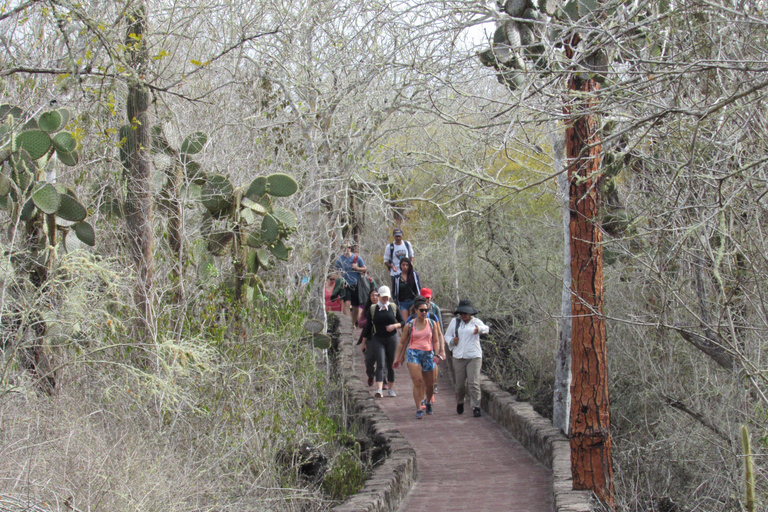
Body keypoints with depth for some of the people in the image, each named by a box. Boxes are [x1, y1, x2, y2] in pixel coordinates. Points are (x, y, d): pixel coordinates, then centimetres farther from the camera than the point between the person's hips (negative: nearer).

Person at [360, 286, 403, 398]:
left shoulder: (394, 307, 6)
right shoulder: (372, 309, 3)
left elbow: (402, 322, 9)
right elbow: (368, 326, 8)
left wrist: (394, 326, -12)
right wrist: (364, 342, 9)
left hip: (392, 338, 1)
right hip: (377, 339, -1)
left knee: (391, 365, 7)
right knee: (380, 364, -13)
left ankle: (391, 389, 19)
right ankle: (379, 390, -24)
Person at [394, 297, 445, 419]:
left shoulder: (432, 324, 7)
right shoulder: (409, 326, 3)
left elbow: (436, 341, 9)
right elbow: (402, 342, 11)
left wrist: (437, 354, -5)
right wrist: (398, 357, 11)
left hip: (428, 354, 2)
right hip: (413, 354, -2)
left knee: (429, 384, 9)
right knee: (417, 382, -15)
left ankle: (428, 402, 40)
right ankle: (418, 410, -12)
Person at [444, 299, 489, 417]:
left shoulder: (476, 322, 1)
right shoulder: (454, 322, 10)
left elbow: (485, 328, -20)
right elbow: (447, 335, 20)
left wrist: (479, 329, -45)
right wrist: (452, 340, -4)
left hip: (474, 357, -3)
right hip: (458, 357, 3)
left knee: (474, 383, -12)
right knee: (460, 384, 5)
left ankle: (476, 407, -9)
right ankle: (460, 403, 31)